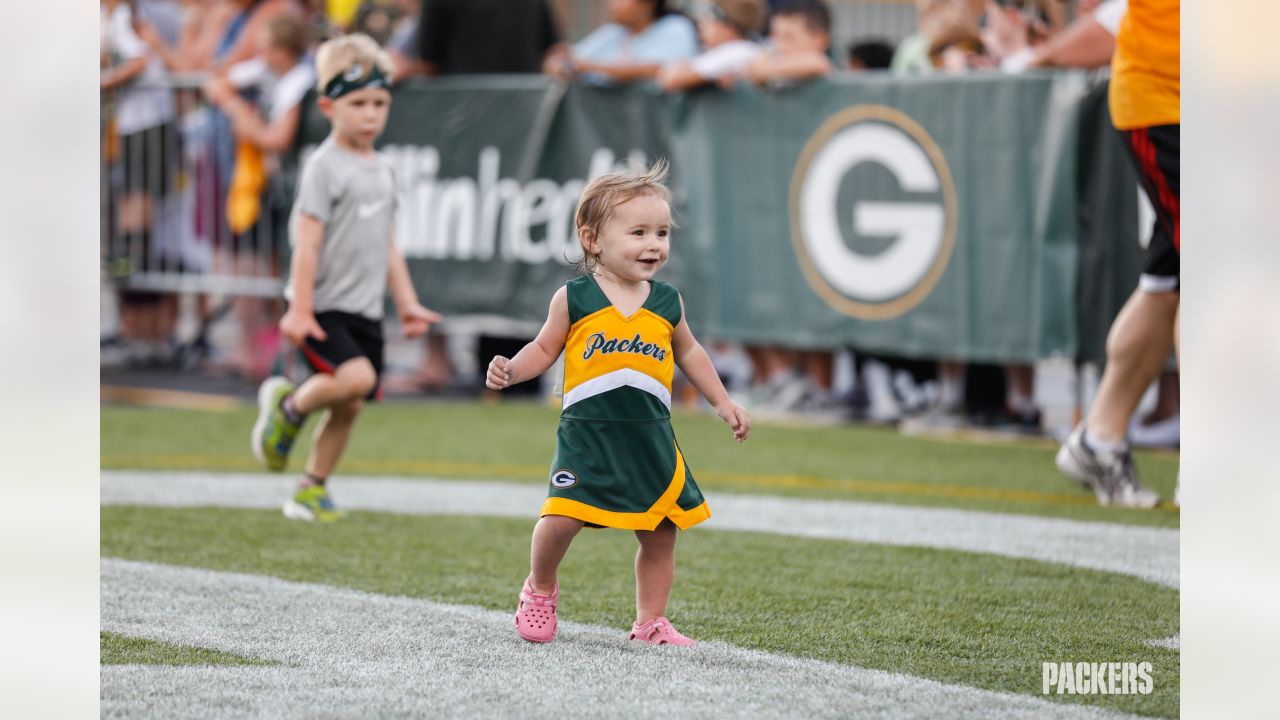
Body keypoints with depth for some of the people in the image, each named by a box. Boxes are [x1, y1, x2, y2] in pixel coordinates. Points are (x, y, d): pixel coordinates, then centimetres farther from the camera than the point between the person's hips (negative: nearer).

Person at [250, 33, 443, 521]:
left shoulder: (381, 170, 14)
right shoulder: (325, 167, -10)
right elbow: (308, 241, -14)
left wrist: (407, 303, 18)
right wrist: (300, 309, -18)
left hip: (364, 310, 7)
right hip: (325, 306, -7)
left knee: (349, 404, 5)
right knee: (356, 376, -26)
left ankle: (312, 490, 18)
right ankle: (288, 405, 0)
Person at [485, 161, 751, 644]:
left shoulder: (667, 303, 6)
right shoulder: (573, 299, -2)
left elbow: (688, 353, 22)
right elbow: (545, 349, 7)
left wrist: (723, 403, 23)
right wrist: (511, 371, -11)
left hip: (650, 437, 4)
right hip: (587, 435, -4)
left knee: (660, 532, 6)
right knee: (561, 518, -15)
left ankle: (651, 621, 20)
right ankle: (540, 588, 13)